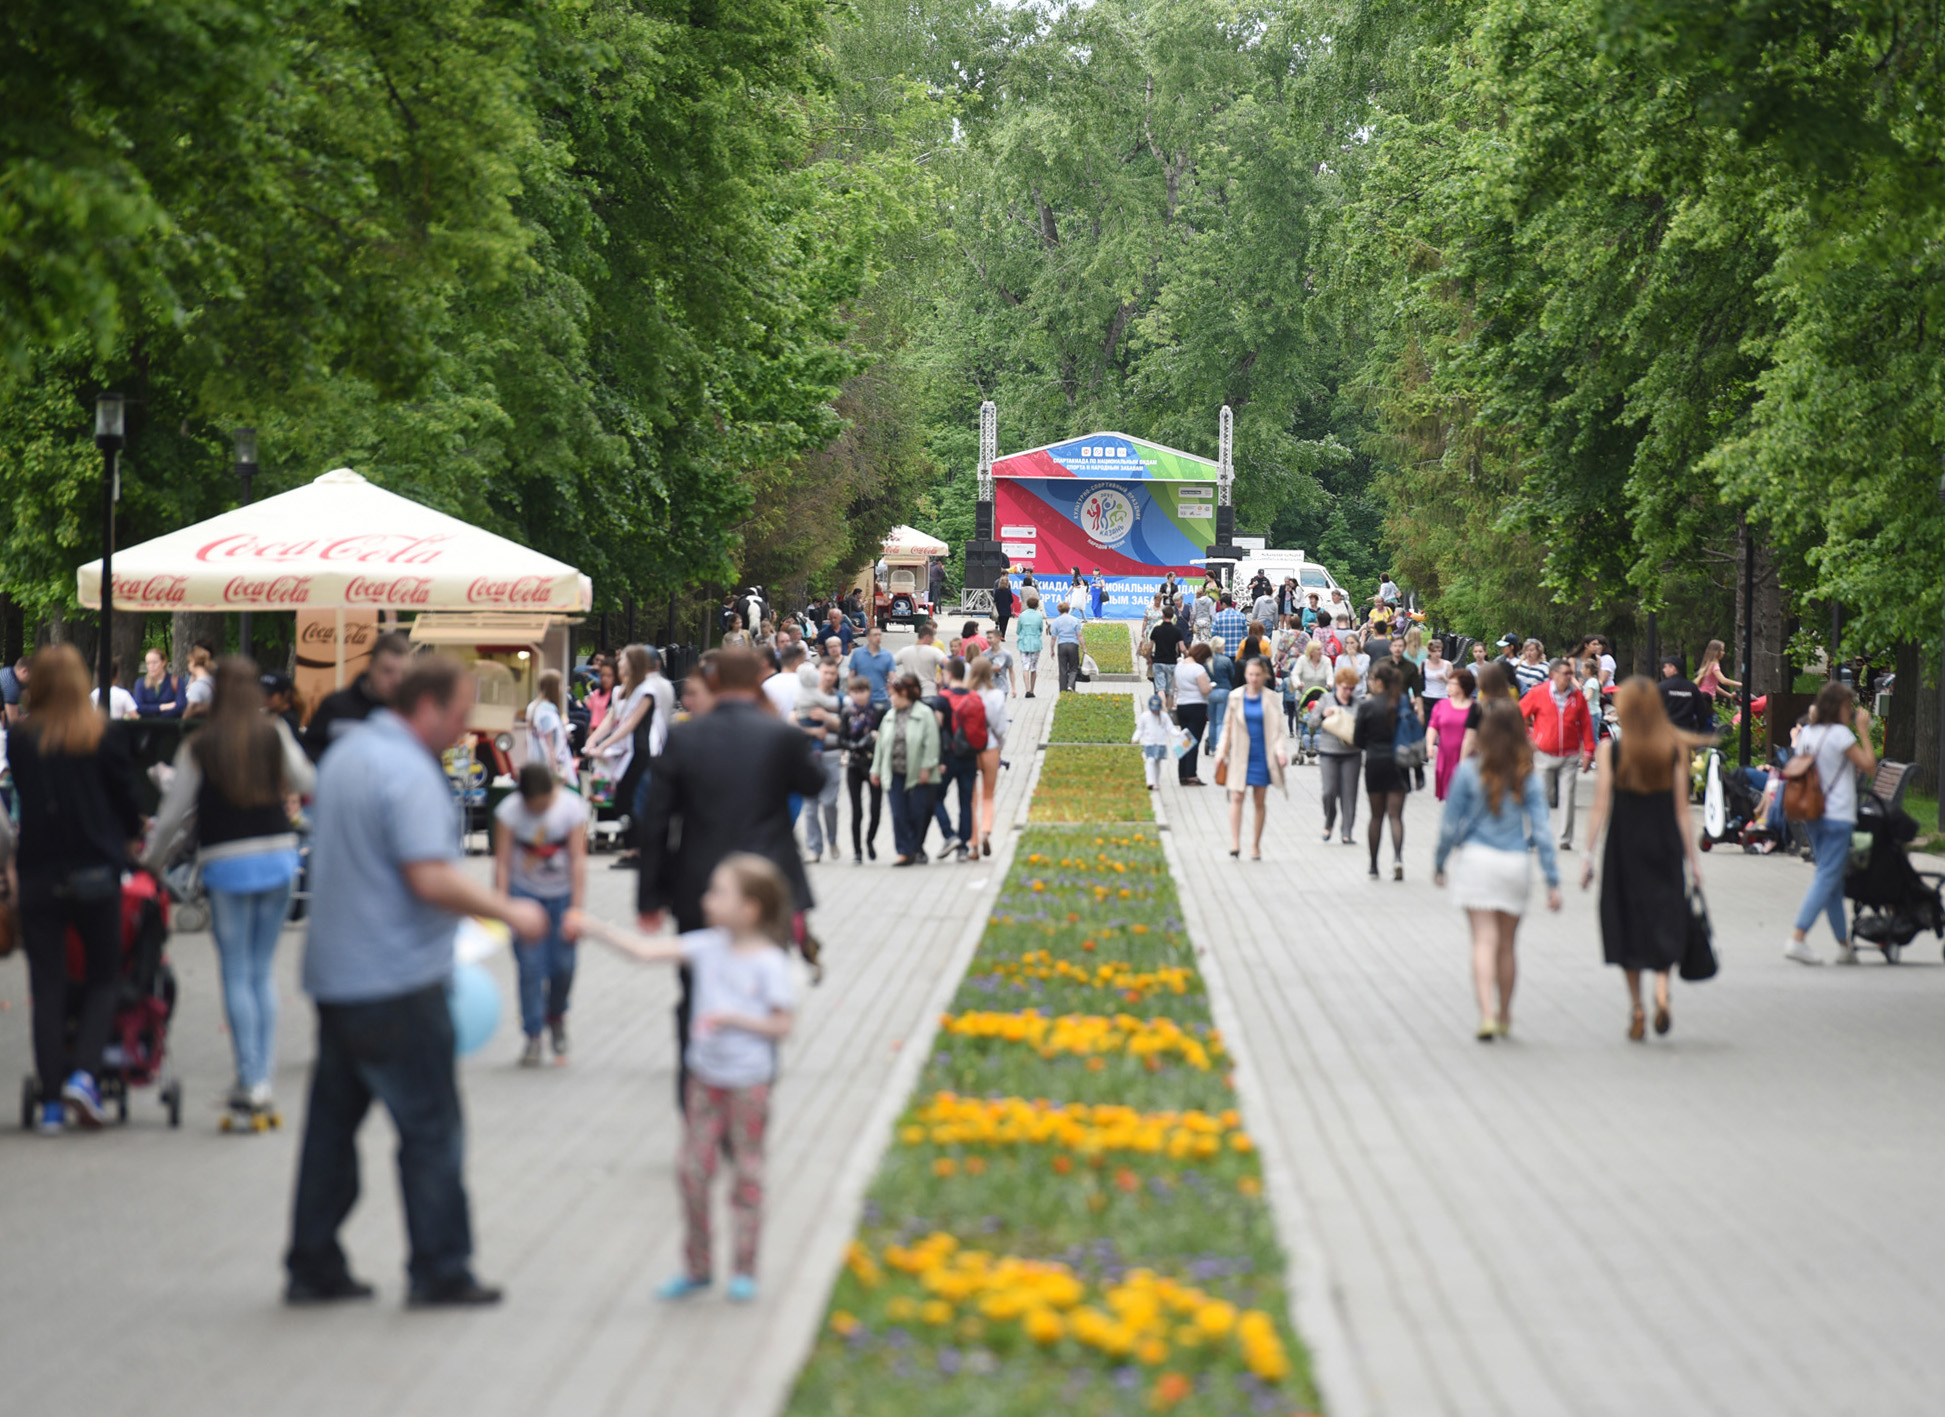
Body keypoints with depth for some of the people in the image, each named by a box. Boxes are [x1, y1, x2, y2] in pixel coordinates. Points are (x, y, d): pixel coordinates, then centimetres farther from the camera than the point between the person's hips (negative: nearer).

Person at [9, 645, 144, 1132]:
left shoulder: (19, 738, -4)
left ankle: (52, 1100, 4)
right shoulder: (106, 737, -8)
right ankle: (83, 1072, -8)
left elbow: (21, 794, 9)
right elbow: (125, 796, 3)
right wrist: (131, 837, 22)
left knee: (47, 987, 6)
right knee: (103, 978, 12)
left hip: (37, 874, 1)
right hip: (95, 872, -1)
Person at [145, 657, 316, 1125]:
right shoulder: (276, 735, 0)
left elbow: (173, 813, 0)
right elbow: (308, 783, 13)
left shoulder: (198, 748, -5)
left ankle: (251, 1083, -3)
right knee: (262, 971, 12)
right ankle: (259, 1081, 12)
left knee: (237, 976, 2)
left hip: (227, 864, -3)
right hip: (279, 857, 3)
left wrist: (153, 858, 17)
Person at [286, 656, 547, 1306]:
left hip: (335, 975, 9)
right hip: (397, 981, -9)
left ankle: (313, 1266, 15)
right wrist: (510, 911, -13)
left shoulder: (345, 754, 14)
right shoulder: (408, 772, -17)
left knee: (332, 1123, 12)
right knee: (431, 1129, -1)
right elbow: (432, 878, -25)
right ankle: (440, 1271, 3)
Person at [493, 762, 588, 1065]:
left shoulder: (571, 807, -15)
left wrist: (576, 909, -17)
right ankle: (532, 1037, 2)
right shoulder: (509, 810, -15)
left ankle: (556, 1016, 26)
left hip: (562, 892, 0)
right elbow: (502, 862, -13)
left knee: (563, 965, -3)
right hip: (524, 890, 0)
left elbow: (578, 859, -14)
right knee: (530, 967, -8)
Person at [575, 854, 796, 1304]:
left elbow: (782, 1026, -11)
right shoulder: (708, 946, 0)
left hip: (748, 1081, -5)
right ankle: (697, 1267, 19)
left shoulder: (769, 963, -13)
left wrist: (733, 1019, -21)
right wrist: (595, 929, -11)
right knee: (692, 1172, 7)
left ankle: (743, 1271, 14)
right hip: (705, 1077, 5)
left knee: (746, 1175, 4)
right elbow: (648, 951, -4)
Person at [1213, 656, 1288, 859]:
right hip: (1240, 756, 0)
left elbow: (1277, 728, 1)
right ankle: (1235, 842, -15)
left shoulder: (1271, 699, 0)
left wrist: (1280, 751, -12)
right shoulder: (1236, 697, 3)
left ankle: (1256, 843, 17)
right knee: (1236, 797, -11)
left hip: (1262, 756, 0)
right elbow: (1228, 726, 9)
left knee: (1260, 801, 6)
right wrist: (1222, 750, 2)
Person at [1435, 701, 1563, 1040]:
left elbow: (1451, 824, -1)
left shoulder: (1469, 771, -6)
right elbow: (1541, 831, -2)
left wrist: (1439, 862, 12)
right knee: (1506, 943, 15)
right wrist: (1553, 882, 0)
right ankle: (1504, 1016, 27)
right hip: (1516, 862, 2)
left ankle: (1487, 1015, -20)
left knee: (1484, 941, -5)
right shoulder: (1528, 777, -1)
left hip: (1476, 860, -2)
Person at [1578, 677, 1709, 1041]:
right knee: (1664, 922, 9)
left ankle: (1637, 1009, 12)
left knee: (1628, 924, 11)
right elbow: (1682, 809, -1)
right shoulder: (1675, 749, -2)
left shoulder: (1610, 750, -7)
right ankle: (1662, 990, -16)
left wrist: (1589, 855, -3)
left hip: (1624, 847, -1)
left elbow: (1601, 808, -8)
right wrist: (1693, 858, 4)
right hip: (1665, 846, 1)